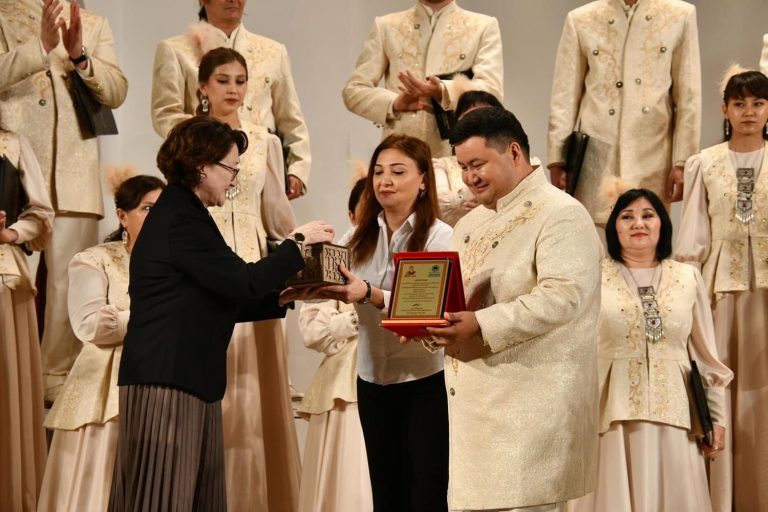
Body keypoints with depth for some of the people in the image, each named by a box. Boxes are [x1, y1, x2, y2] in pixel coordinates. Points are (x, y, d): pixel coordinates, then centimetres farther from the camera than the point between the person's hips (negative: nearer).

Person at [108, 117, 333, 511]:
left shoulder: (179, 213, 18)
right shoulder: (182, 221, -14)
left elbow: (223, 300, 20)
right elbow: (244, 283, -18)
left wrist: (284, 298, 12)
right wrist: (299, 241, -7)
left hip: (189, 380, 10)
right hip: (167, 384, -10)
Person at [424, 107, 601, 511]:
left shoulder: (560, 215, -9)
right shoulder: (470, 225, 18)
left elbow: (562, 296, -22)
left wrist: (483, 326, -27)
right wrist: (433, 322, 1)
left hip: (530, 402, -8)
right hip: (473, 400, 8)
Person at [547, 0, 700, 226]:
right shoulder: (580, 20, 8)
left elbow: (689, 98, 5)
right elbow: (564, 98, 8)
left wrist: (682, 163, -1)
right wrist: (558, 163, 3)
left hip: (652, 159, 0)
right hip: (596, 159, 0)